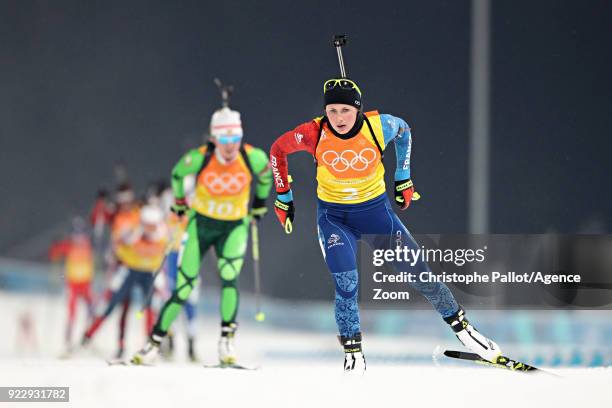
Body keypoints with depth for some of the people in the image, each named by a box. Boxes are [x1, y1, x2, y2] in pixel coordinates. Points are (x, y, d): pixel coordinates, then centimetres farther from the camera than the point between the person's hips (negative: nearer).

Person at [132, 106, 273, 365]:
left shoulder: (254, 158, -19)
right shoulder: (199, 158, -21)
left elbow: (266, 176, 5)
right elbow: (177, 173, 2)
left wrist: (260, 203, 14)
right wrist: (179, 201, 13)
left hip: (234, 227, 0)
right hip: (201, 224, 0)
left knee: (229, 276, -26)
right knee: (184, 286, -2)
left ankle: (227, 339, -16)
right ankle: (155, 341, 11)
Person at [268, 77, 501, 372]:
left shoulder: (379, 126, -19)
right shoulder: (314, 134, -21)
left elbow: (403, 131, 5)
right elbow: (277, 151, -2)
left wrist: (403, 178, 11)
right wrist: (283, 197, 4)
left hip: (375, 211, 1)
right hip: (334, 217, -1)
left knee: (420, 275, 4)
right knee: (346, 284, -20)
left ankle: (461, 328, 24)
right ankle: (353, 354, -4)